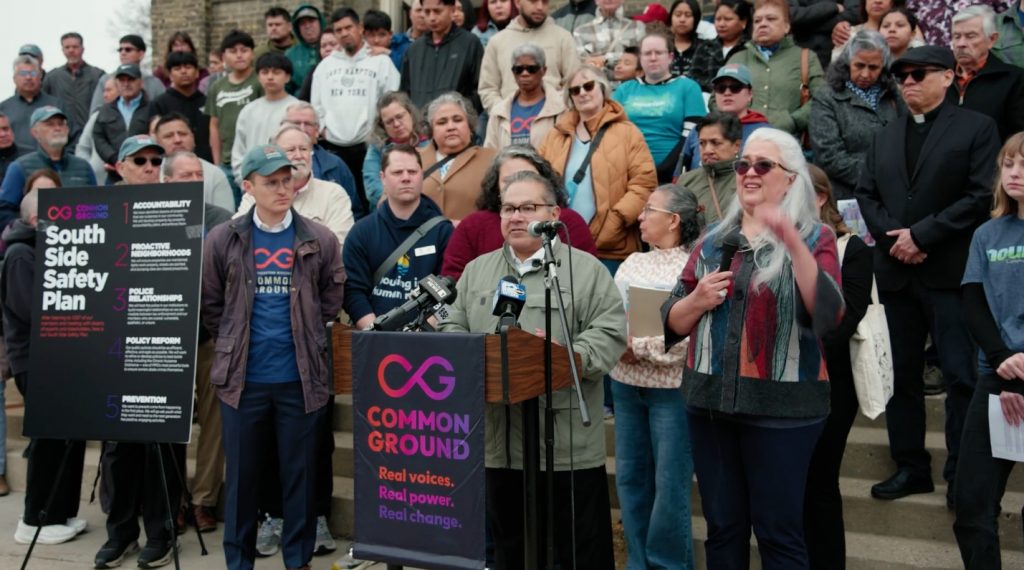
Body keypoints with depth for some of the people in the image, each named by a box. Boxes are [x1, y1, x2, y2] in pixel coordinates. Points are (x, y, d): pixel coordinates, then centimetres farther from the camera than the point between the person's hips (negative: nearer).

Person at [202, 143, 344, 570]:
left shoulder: (319, 240, 1)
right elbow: (209, 303, 8)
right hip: (242, 376, 0)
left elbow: (332, 301, 9)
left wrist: (306, 338, 5)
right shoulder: (223, 240, 1)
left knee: (300, 472, 8)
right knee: (241, 473, 10)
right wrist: (234, 341, 6)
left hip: (302, 376, 0)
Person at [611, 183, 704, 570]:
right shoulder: (632, 262, 13)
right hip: (625, 383, 6)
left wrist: (637, 347, -15)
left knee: (670, 481, 1)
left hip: (671, 387, -6)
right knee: (629, 476, 12)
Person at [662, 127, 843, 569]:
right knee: (722, 527, 13)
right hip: (710, 401, 4)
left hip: (782, 407, -4)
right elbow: (671, 324, 11)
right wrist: (696, 301, -10)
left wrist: (793, 242, -27)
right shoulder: (713, 241, 11)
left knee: (778, 532, 3)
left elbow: (827, 314, -19)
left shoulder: (815, 238, -1)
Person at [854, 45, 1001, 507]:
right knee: (901, 374, 10)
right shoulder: (885, 137, 18)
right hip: (897, 270, 5)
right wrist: (892, 237, -8)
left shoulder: (976, 128, 1)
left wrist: (921, 235, -14)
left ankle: (962, 473, 6)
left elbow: (982, 196, -9)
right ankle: (911, 466, 20)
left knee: (961, 375, -3)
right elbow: (866, 194, 10)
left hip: (951, 271, -5)